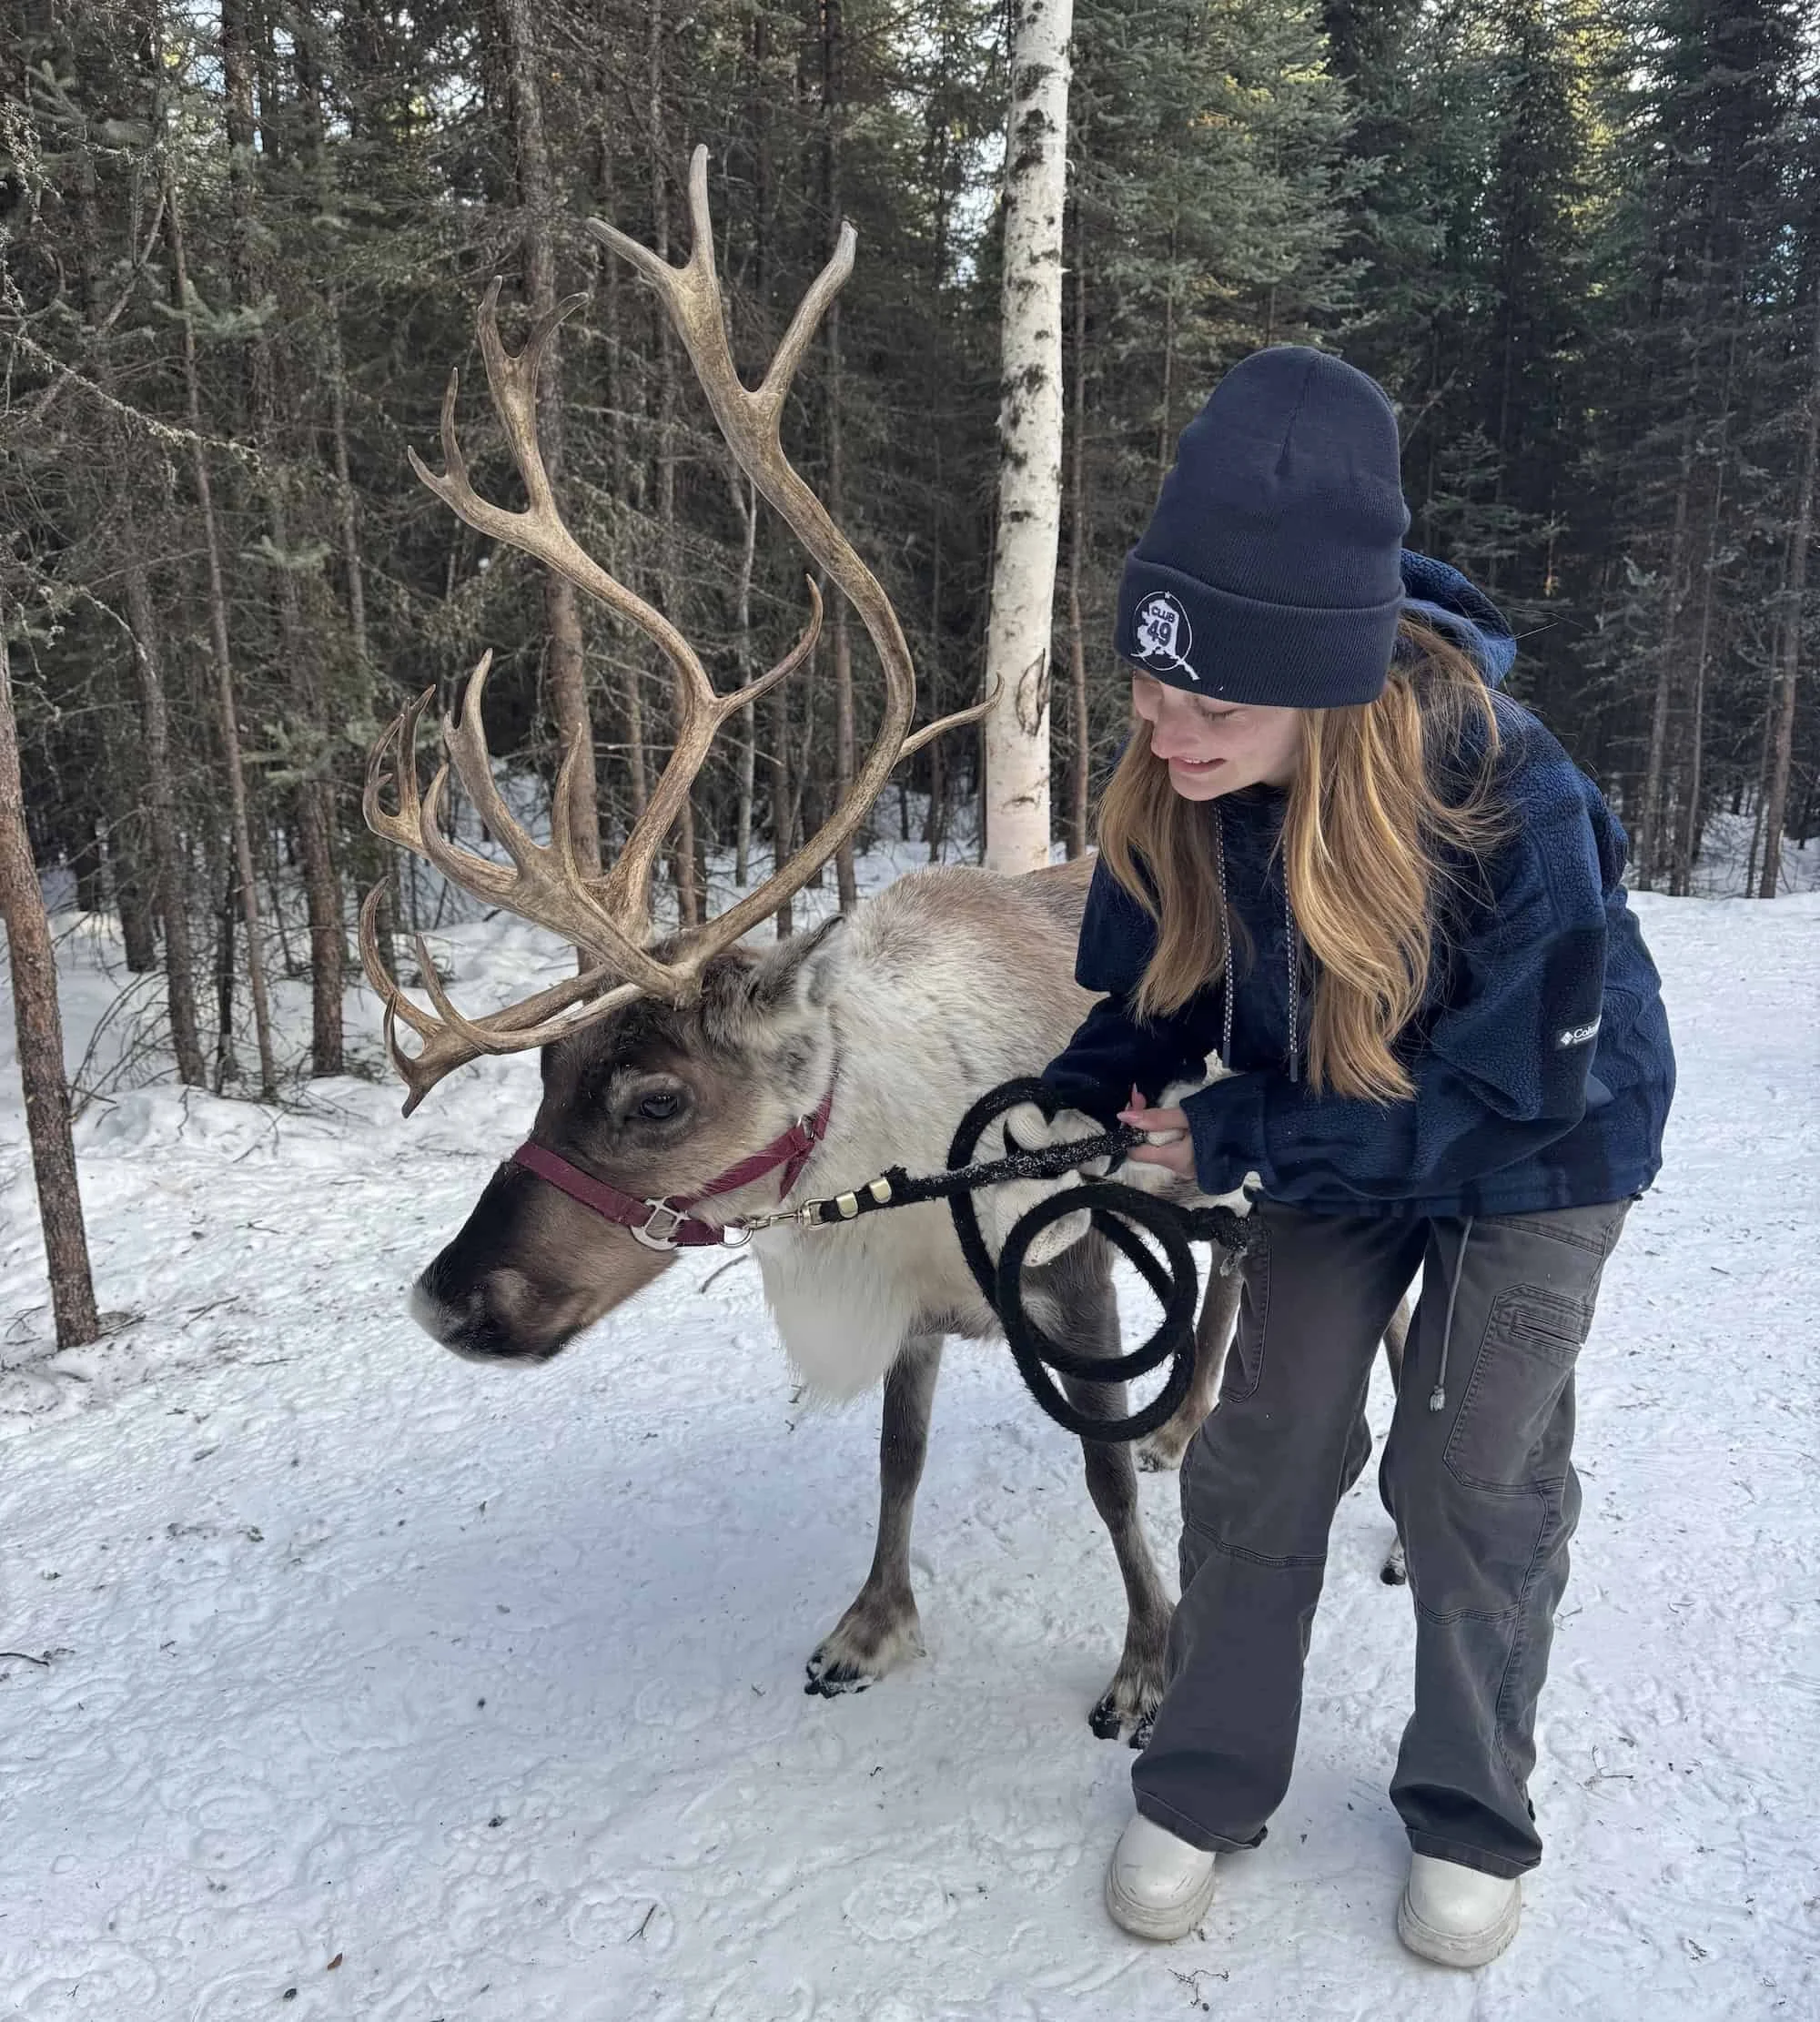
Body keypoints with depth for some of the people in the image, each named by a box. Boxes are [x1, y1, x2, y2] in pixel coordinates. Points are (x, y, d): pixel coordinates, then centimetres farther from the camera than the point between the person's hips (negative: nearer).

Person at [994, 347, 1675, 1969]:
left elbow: (1503, 1091, -28)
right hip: (1339, 1135, 4)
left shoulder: (1511, 798, -37)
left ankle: (1472, 1815, 27)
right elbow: (1159, 985, -6)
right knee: (1263, 1443, 1)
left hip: (1542, 1147, -3)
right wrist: (1081, 1108, -23)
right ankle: (1205, 1785, 21)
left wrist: (1237, 1140, -29)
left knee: (1472, 1473, 1)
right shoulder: (1174, 791, -24)